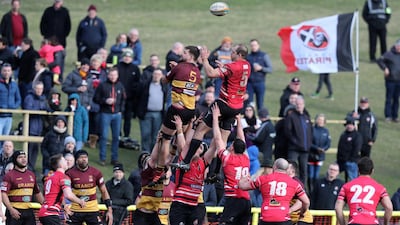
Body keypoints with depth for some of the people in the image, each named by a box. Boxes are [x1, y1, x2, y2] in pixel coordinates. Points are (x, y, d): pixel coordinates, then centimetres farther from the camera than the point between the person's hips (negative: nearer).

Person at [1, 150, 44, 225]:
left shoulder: (31, 175, 17)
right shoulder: (9, 175, -4)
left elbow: (37, 193, 26)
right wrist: (11, 209, -24)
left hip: (29, 210, 6)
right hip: (15, 211, -6)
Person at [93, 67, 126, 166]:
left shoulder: (120, 86, 6)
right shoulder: (102, 85, -4)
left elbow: (123, 99, 17)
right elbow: (96, 98, -1)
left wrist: (121, 109, 6)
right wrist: (105, 101, -15)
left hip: (117, 114, 3)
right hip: (105, 114, -3)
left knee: (116, 137, 6)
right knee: (104, 136, -2)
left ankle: (114, 158, 13)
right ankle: (102, 158, 6)